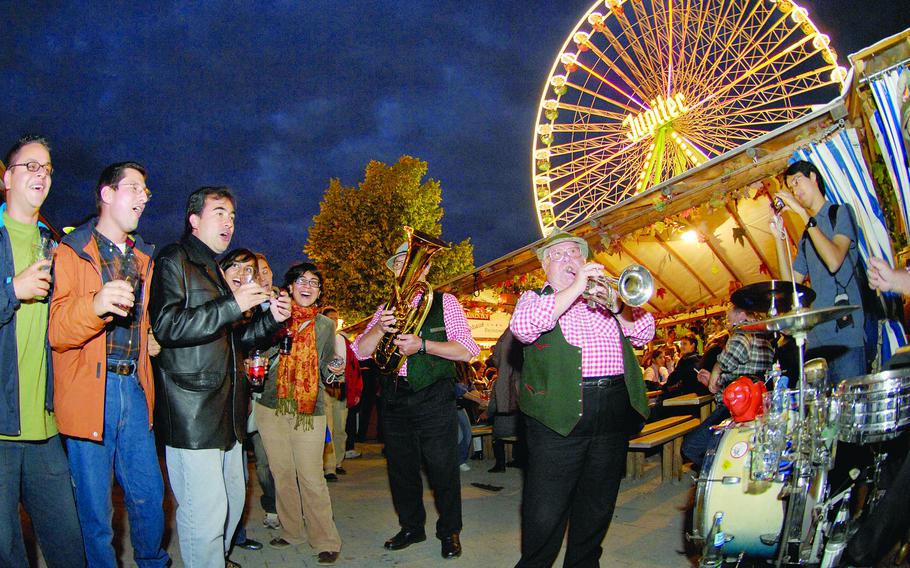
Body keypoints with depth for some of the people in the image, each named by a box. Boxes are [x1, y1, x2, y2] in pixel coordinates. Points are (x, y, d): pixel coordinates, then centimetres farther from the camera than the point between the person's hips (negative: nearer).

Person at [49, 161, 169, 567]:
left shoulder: (142, 257, 18)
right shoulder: (72, 251, -2)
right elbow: (57, 332, -12)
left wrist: (151, 339, 10)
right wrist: (95, 304, -31)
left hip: (133, 389, 6)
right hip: (89, 391, -5)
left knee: (150, 497, 10)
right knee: (95, 508, 1)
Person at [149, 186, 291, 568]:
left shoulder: (216, 271, 23)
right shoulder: (173, 261, -4)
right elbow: (167, 326, -18)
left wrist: (272, 318, 9)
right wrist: (232, 304, -21)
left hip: (226, 409, 9)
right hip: (192, 411, -9)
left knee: (233, 499, 14)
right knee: (205, 510, -9)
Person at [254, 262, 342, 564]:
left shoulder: (325, 325, 8)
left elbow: (325, 369, 12)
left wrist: (334, 370, -12)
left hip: (309, 410, -1)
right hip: (271, 407, 1)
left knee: (312, 478, -5)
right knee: (282, 475, 10)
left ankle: (326, 540, 6)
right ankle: (292, 532, 26)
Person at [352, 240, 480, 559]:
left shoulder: (444, 302, 1)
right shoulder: (386, 309, 13)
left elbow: (467, 351, -9)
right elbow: (360, 352, 5)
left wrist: (422, 344, -20)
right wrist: (379, 328, -14)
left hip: (433, 398, -4)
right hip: (394, 398, 4)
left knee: (443, 468, 1)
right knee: (401, 468, 13)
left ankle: (449, 532, 19)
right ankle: (411, 527, 31)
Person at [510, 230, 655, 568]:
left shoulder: (605, 294, 19)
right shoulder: (536, 298, 8)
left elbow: (644, 334, 10)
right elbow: (522, 327, -16)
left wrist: (618, 307, -10)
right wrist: (575, 288, -16)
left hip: (613, 412, 4)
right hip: (560, 413, -4)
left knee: (598, 506, 13)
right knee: (545, 511, -2)